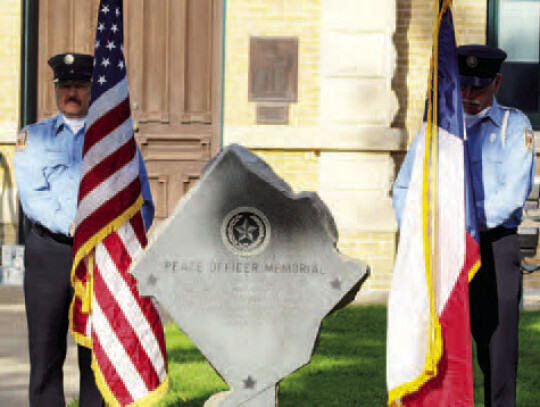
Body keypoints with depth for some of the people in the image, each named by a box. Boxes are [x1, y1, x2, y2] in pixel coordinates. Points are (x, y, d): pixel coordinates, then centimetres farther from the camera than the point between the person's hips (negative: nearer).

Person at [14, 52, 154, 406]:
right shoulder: (33, 137, 12)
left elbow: (142, 205, 8)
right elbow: (32, 197, -2)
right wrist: (74, 226, -17)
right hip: (47, 253, 0)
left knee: (97, 357, 0)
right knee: (45, 354, 0)